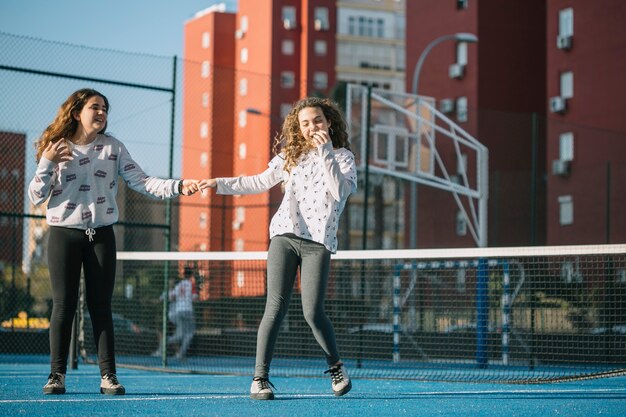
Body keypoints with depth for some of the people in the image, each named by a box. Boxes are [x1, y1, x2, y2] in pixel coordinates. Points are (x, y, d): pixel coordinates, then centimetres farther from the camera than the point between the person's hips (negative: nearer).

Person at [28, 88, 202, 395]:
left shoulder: (113, 148, 7)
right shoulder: (56, 148, 3)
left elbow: (141, 182, -2)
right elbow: (36, 197, 1)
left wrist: (177, 187, -16)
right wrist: (47, 163, -13)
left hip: (101, 235, 1)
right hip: (64, 234, -1)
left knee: (101, 306, 1)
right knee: (64, 305, -2)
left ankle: (108, 376, 2)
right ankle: (56, 375, 3)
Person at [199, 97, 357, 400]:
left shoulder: (342, 156, 5)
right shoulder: (290, 155, 14)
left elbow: (341, 191, -13)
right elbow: (260, 182, 26)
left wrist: (325, 152, -17)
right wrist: (221, 184, 21)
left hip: (318, 242, -2)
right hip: (285, 236, 2)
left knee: (312, 313, -9)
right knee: (276, 307, -8)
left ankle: (336, 368, 16)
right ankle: (260, 378, -5)